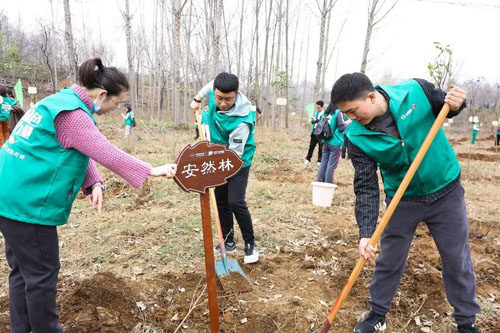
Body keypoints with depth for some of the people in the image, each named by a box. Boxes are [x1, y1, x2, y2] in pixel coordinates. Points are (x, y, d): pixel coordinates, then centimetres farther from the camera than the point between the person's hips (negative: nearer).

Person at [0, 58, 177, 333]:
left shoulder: (61, 101, 12)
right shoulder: (72, 114, -21)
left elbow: (80, 153, 8)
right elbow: (108, 154, -22)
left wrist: (93, 184, -6)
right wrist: (152, 170, -15)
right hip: (28, 203, -11)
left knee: (23, 271, 20)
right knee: (42, 274, 3)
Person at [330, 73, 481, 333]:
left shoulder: (415, 90, -20)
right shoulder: (357, 136, -20)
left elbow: (444, 104, 2)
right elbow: (366, 188, -19)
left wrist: (455, 104, -23)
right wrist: (365, 233, -28)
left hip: (446, 192, 1)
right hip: (402, 200, 0)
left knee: (458, 262, 13)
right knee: (388, 261, 10)